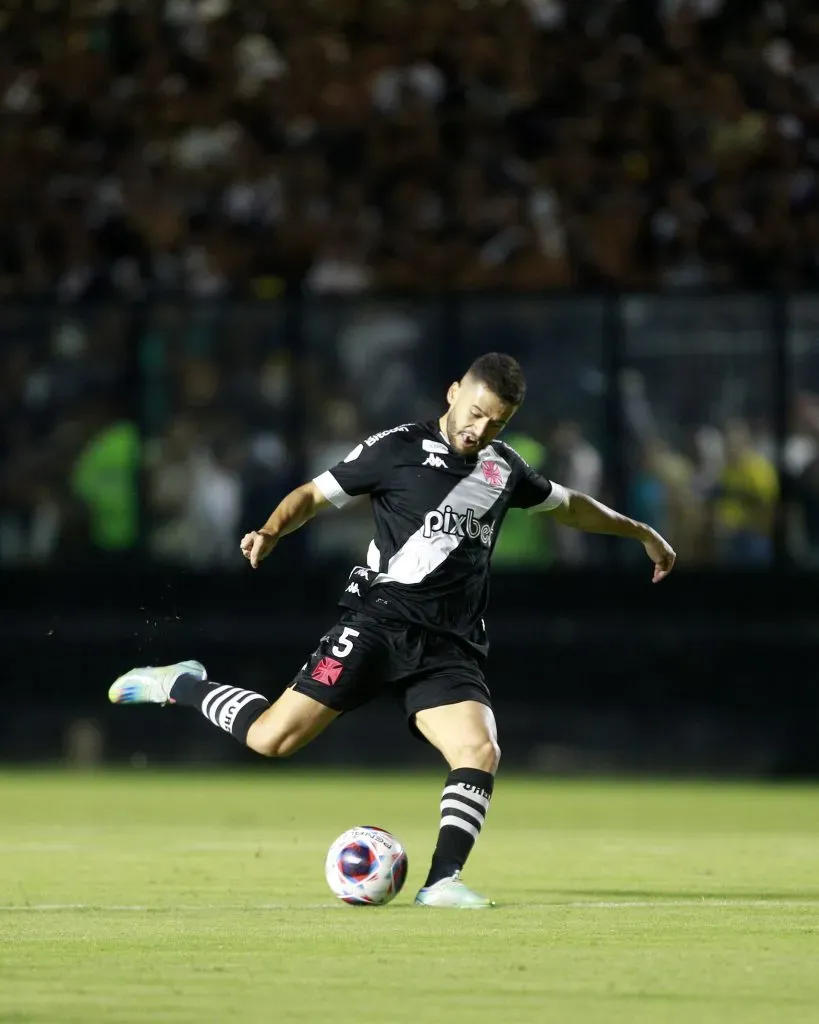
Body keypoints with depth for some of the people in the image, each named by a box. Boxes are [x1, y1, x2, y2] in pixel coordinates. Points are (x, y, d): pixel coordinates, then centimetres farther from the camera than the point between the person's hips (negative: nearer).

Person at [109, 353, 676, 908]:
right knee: (272, 737, -13)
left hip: (451, 648, 4)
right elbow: (316, 494, 2)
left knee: (480, 751, -20)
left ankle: (443, 881, -16)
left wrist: (640, 532, 41)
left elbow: (568, 505, 33)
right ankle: (182, 685, 12)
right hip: (378, 621, -4)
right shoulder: (400, 448, -1)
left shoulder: (504, 468, 15)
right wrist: (272, 531, -17)